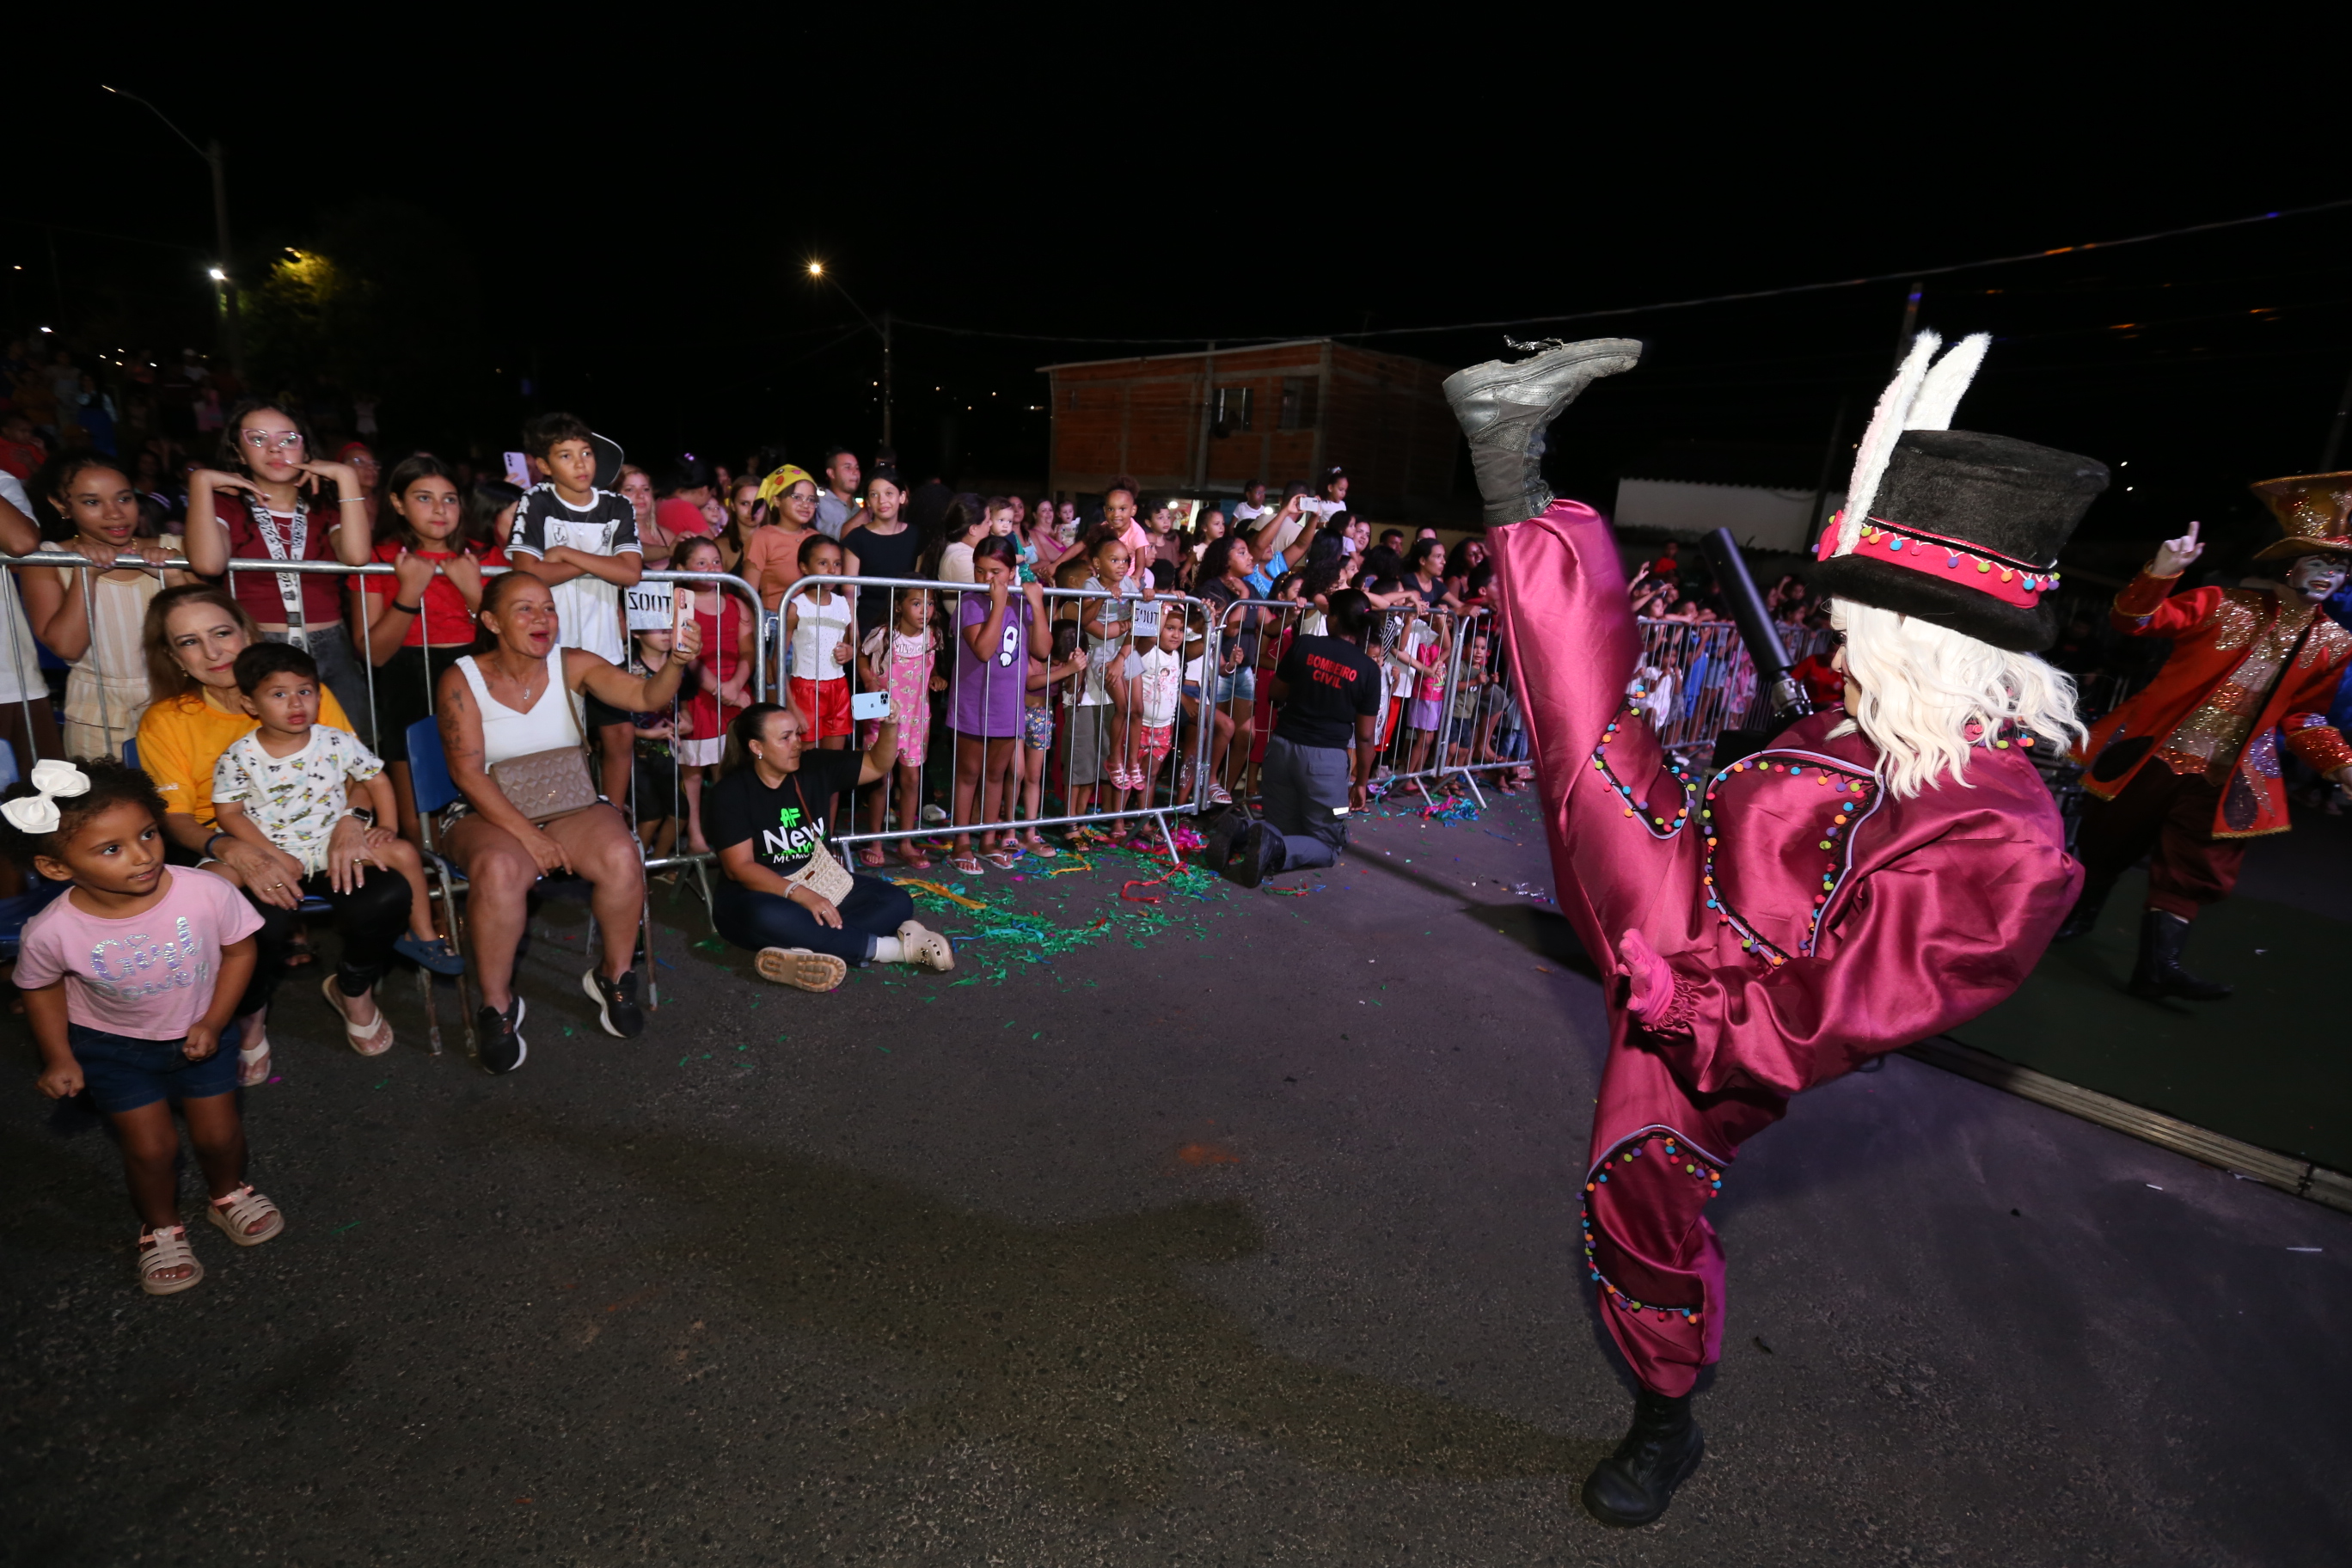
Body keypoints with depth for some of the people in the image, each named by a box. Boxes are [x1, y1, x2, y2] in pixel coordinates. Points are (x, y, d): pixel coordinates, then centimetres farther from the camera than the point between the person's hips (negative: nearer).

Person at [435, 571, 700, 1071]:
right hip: (488, 814, -1)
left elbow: (646, 696, -13)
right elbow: (467, 772, -10)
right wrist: (528, 835, -20)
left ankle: (613, 976, -4)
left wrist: (676, 661, -36)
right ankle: (496, 1006, -13)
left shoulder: (572, 665, 1)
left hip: (572, 805, 2)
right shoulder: (462, 679, -3)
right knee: (499, 869, -35)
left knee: (622, 856, -29)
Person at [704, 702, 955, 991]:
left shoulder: (815, 767, 1)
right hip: (759, 893, -5)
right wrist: (799, 894, -31)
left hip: (821, 882, 5)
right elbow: (740, 867, -17)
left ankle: (802, 951, -37)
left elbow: (878, 766, 6)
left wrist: (890, 725, -15)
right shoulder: (731, 792, -11)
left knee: (897, 902, -15)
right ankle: (895, 947, -33)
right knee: (768, 918, -41)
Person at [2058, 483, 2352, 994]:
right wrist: (2162, 570, -30)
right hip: (2153, 754, -2)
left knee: (2191, 871, -2)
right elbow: (2136, 621, -13)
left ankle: (2157, 966, -1)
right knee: (2109, 844, 11)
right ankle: (2083, 913, 33)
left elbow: (2302, 716, 12)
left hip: (2225, 777, 2)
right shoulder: (2225, 605, -4)